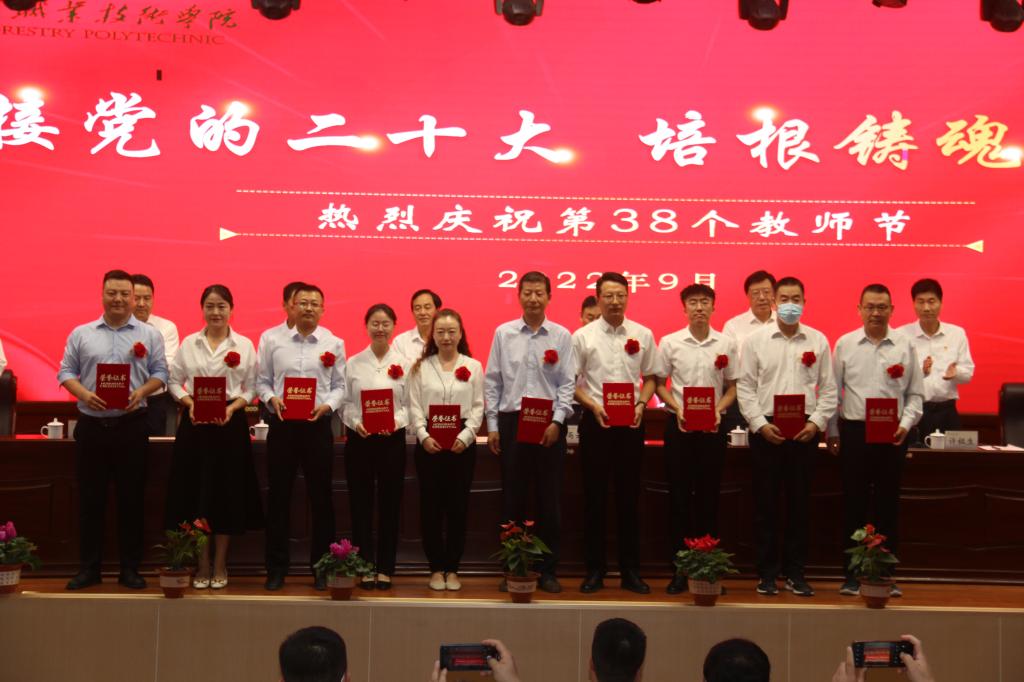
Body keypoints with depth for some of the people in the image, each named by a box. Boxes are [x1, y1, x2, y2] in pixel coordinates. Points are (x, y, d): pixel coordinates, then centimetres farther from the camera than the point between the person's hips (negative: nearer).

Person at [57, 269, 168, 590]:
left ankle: (130, 568, 13)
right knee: (90, 498, 5)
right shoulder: (81, 334, 8)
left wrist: (141, 392, -15)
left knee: (131, 498, 3)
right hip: (91, 425, 1)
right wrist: (84, 394, -11)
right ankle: (88, 567, 15)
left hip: (131, 425, -1)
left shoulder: (149, 335, 5)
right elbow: (66, 372, 7)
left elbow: (160, 373, 4)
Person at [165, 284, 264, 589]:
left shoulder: (244, 345, 3)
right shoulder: (189, 343, 6)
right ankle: (202, 565, 15)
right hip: (194, 422, 1)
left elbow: (251, 387, 3)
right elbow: (174, 381, 8)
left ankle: (220, 565, 16)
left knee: (227, 492, 3)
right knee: (195, 491, 2)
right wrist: (190, 403, -9)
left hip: (230, 422, -1)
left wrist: (232, 407, -13)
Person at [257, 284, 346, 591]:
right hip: (282, 425, 0)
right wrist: (272, 398, -13)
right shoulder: (272, 340, 4)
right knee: (278, 496, 5)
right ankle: (276, 568, 15)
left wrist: (327, 405, -13)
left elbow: (340, 386, 5)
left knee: (321, 497, 5)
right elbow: (262, 381, 6)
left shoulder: (334, 344, 4)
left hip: (318, 425, 0)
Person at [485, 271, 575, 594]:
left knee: (549, 498, 4)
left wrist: (557, 422, -9)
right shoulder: (503, 333, 5)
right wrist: (492, 425, 2)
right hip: (511, 421, 0)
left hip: (550, 424, 0)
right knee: (513, 497, 5)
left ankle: (547, 570, 14)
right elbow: (492, 381, 6)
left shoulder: (562, 336, 3)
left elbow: (567, 383, 1)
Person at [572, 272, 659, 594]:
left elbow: (650, 377, 11)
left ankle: (630, 570, 16)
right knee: (595, 496, 4)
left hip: (631, 422, 1)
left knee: (629, 496, 7)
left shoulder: (642, 335, 5)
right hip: (595, 421, -1)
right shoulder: (582, 336, 0)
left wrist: (641, 404, -6)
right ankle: (595, 570, 13)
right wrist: (593, 405, -13)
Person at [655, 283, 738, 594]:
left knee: (709, 495, 5)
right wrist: (678, 409, -11)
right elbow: (660, 384, 5)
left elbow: (732, 386, 7)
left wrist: (718, 410, -11)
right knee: (679, 495, 3)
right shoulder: (670, 342, 1)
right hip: (679, 424, 0)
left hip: (712, 425, 1)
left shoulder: (727, 344, 2)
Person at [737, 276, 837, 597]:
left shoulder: (818, 341, 6)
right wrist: (760, 424, -9)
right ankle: (766, 573, 12)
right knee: (765, 502, 3)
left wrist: (816, 423, -6)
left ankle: (795, 571, 16)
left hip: (805, 430, 1)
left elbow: (829, 389, 7)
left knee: (800, 502, 6)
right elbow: (745, 387, 0)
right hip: (766, 429, -1)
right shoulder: (755, 340, 2)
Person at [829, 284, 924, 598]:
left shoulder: (905, 346, 4)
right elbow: (833, 391, 6)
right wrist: (832, 431, 4)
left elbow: (915, 393, 7)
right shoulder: (845, 344, 3)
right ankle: (853, 575, 12)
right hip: (854, 431, 0)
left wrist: (906, 423, -7)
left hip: (892, 434, 1)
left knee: (888, 504, 6)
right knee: (854, 503, 4)